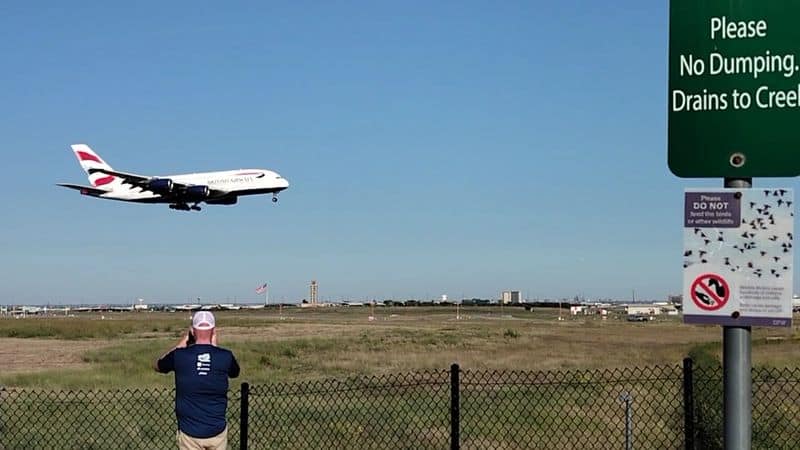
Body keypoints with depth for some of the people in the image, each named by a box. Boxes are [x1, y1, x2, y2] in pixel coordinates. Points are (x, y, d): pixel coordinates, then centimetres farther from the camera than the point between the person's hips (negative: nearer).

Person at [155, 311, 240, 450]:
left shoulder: (179, 355, -8)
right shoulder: (225, 356, -6)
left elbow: (158, 366, 14)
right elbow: (234, 373, 19)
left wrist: (182, 344, 17)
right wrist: (214, 346, 16)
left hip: (190, 432, -1)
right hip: (217, 430, 1)